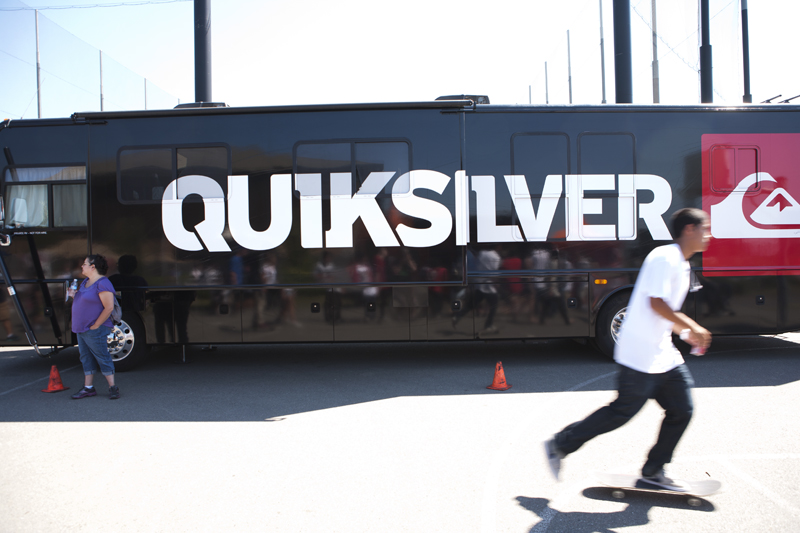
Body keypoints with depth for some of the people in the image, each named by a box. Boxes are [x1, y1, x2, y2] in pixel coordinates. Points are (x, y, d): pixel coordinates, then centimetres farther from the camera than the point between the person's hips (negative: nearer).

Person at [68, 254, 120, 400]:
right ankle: (88, 388, 20)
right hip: (81, 329, 10)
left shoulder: (102, 284, -16)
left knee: (102, 358, -3)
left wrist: (95, 325, -18)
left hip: (95, 331, -9)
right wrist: (74, 295, 5)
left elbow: (109, 308, -21)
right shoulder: (85, 282, 14)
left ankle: (113, 387, 4)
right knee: (86, 358, 12)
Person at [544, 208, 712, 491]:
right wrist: (693, 327, -17)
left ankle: (653, 471, 22)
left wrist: (686, 333, 12)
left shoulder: (682, 266, 17)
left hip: (663, 354, 10)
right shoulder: (665, 257, -14)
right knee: (622, 411, -4)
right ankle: (560, 444, 9)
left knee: (682, 410, 9)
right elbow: (656, 303, -23)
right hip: (640, 355, -10)